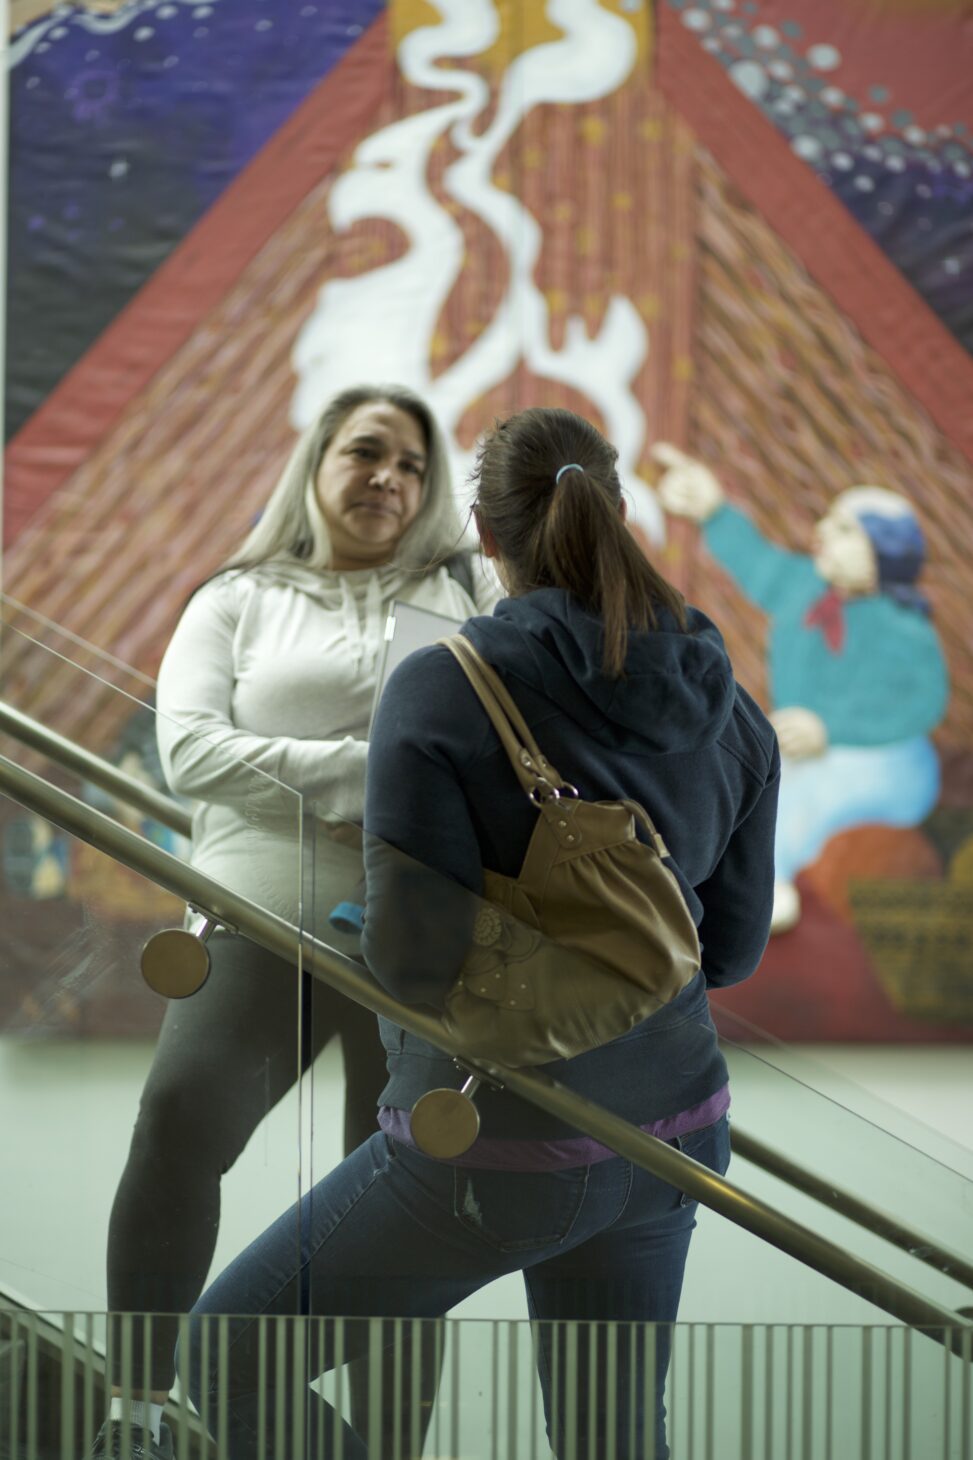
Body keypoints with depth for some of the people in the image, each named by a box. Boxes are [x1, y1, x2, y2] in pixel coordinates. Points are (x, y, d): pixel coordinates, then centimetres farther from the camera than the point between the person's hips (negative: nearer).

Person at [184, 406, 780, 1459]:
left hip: (497, 1151, -6)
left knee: (228, 1353, 11)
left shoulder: (441, 687, -16)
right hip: (667, 1131, 6)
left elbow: (414, 955, -20)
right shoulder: (725, 708, 1)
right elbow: (730, 947, 8)